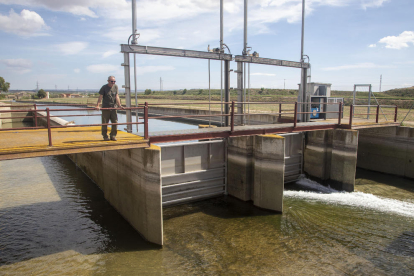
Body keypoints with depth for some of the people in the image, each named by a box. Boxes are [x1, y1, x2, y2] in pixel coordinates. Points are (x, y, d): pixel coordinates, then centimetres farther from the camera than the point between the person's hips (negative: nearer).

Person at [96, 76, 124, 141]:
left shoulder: (116, 87, 7)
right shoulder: (104, 87, -3)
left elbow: (117, 96, 5)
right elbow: (100, 97, -6)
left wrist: (119, 105, -3)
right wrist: (97, 105, -17)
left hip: (114, 107, 3)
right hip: (105, 108, -3)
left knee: (115, 122, 1)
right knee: (105, 123, 0)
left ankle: (113, 135, 13)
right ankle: (105, 136, 11)